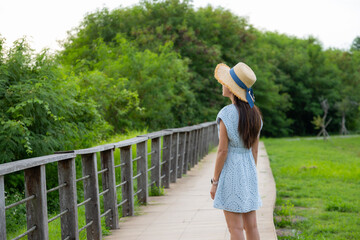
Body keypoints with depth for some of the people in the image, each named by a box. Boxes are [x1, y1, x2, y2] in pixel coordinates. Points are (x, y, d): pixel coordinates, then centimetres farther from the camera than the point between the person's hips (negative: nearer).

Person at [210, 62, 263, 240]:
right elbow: (254, 150, 10)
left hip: (231, 171, -7)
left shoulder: (226, 115, -15)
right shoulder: (254, 114, 5)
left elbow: (222, 151, -15)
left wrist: (214, 182, -8)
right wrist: (251, 176, 18)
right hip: (248, 171, 7)